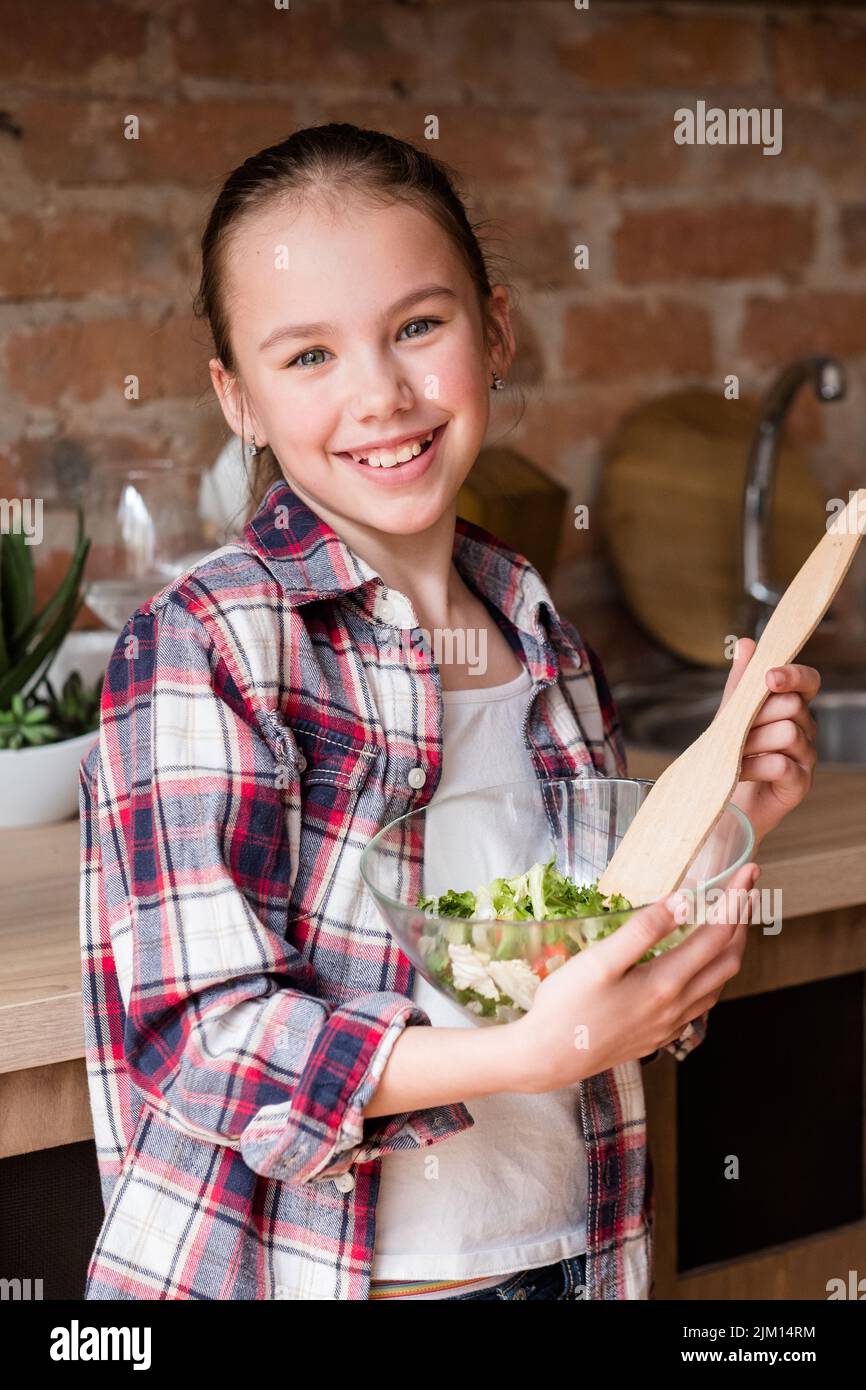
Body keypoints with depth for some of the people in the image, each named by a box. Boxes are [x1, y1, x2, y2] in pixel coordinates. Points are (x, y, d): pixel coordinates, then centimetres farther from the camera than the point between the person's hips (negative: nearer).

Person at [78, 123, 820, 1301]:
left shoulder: (544, 641, 2)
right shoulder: (204, 648, -17)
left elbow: (606, 977, 10)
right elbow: (200, 1036, -21)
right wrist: (526, 1055, -30)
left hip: (568, 1254, 6)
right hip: (302, 1277, -5)